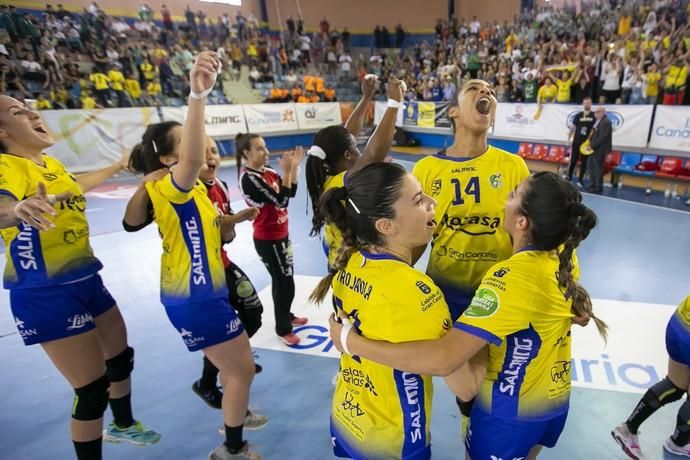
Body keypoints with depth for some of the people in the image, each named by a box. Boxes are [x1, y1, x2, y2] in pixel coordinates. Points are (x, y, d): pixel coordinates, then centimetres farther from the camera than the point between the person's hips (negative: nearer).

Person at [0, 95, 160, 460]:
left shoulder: (51, 163, 8)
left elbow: (74, 184, 31)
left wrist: (117, 167, 45)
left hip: (85, 280, 9)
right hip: (47, 293, -9)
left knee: (121, 358, 22)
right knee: (93, 388, -2)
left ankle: (123, 425, 48)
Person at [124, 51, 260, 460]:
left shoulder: (192, 189, 9)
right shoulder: (168, 187, -21)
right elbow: (193, 160, -46)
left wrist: (224, 226, 4)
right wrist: (198, 95, -56)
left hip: (201, 290, 10)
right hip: (194, 297, -10)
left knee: (236, 363, 26)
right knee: (242, 369, 6)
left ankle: (235, 415, 50)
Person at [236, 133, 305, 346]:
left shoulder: (268, 172, 4)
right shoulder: (248, 178, -20)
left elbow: (290, 192, 2)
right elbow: (280, 200, -26)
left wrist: (294, 167, -7)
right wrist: (287, 171, -27)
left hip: (281, 234, 8)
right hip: (267, 239, -8)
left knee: (282, 280, 21)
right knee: (285, 283, 2)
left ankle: (287, 316, 40)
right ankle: (283, 329, 20)